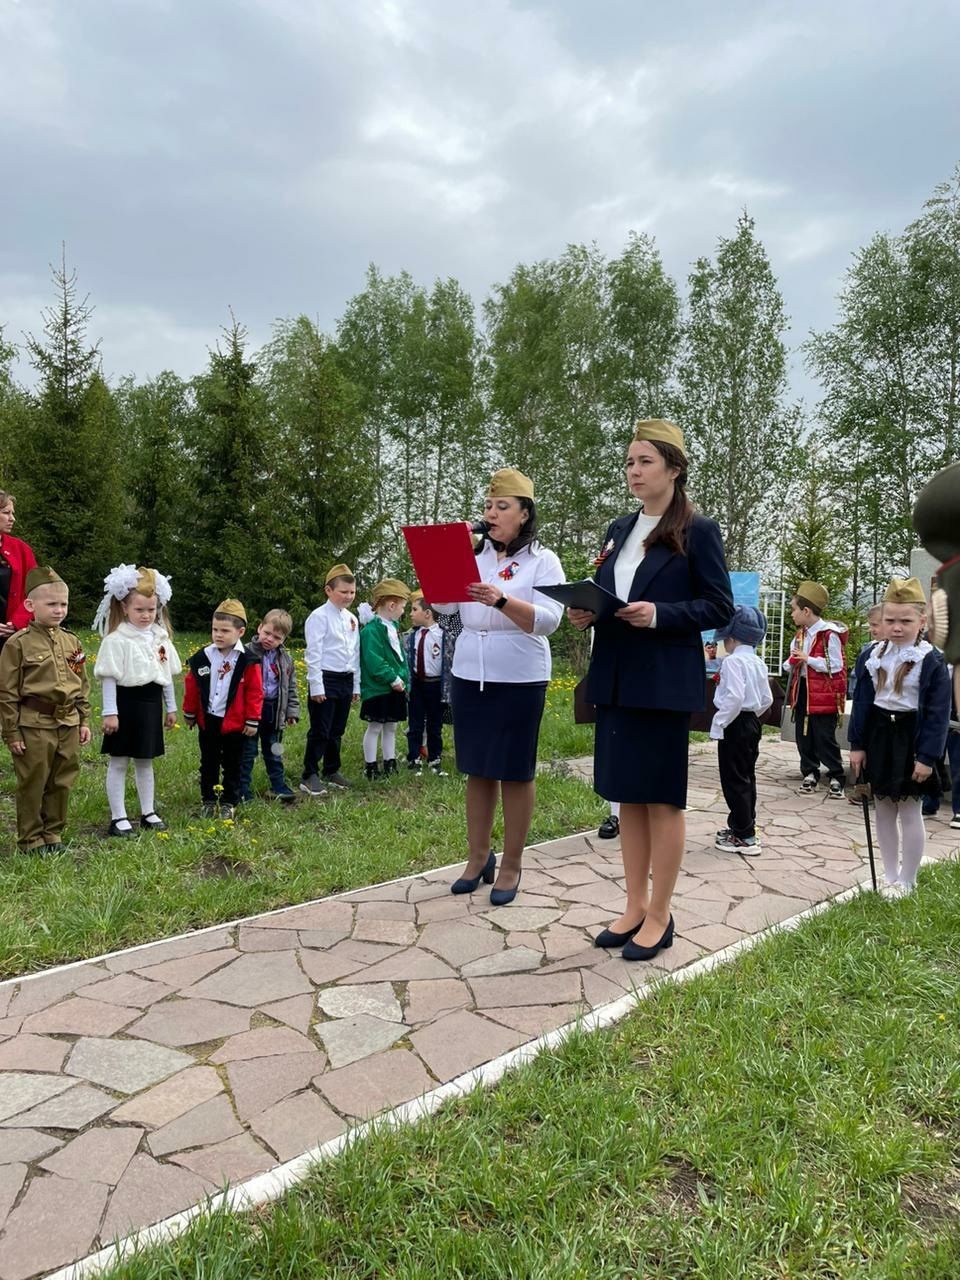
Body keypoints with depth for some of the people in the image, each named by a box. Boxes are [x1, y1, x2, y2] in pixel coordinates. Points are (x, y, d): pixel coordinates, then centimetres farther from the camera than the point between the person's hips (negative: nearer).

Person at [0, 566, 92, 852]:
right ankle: (30, 840, 20)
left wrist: (84, 721, 11)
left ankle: (53, 834, 27)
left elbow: (82, 685, 14)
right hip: (34, 726, -5)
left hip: (69, 725, 5)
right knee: (32, 786, 6)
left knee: (62, 784, 12)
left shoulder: (72, 642, 8)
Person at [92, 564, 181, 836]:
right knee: (118, 762, 4)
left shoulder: (160, 637, 7)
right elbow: (109, 677, -12)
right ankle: (118, 818, 11)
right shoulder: (116, 639, -11)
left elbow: (167, 675, 12)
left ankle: (148, 813, 25)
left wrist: (171, 707, 15)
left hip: (151, 704, 5)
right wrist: (109, 712, -15)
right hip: (126, 702, -5)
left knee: (145, 761, 15)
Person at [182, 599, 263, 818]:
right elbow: (191, 688, 6)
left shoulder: (247, 661, -11)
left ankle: (229, 803, 24)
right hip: (207, 721, 3)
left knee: (232, 766, 10)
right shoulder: (201, 658, -4)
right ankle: (208, 800, 29)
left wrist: (252, 721, -7)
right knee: (208, 764, 15)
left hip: (235, 724, -2)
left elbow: (255, 693, -7)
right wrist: (189, 714, 11)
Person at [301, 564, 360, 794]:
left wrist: (356, 685, 15)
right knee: (320, 731, -3)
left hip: (346, 680, 7)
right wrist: (316, 687, -16)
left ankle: (331, 771, 27)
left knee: (337, 731, 15)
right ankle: (309, 777, 5)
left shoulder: (351, 619, 11)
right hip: (326, 680, -7)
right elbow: (313, 654, -13)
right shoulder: (319, 617, -9)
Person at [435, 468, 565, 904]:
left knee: (515, 772, 3)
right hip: (469, 675, 5)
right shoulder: (473, 555, 10)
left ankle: (511, 864, 15)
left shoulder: (542, 560, -4)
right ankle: (478, 856, 23)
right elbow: (444, 605, 4)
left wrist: (501, 600, -31)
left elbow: (548, 620, -17)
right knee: (477, 769, 11)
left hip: (519, 679, -4)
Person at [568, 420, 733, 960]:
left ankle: (659, 916, 16)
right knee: (628, 796, 12)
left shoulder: (698, 530, -4)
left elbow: (720, 607, -7)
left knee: (662, 798, 3)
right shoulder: (620, 530, 14)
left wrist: (659, 614, -20)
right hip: (615, 681, 6)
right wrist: (587, 612, -3)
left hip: (665, 683, -6)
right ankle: (635, 906, 24)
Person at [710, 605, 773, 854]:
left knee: (734, 780, -2)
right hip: (752, 723, 9)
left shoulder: (733, 660, -17)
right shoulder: (758, 662, 11)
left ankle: (745, 837, 1)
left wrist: (719, 723, -19)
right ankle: (741, 826, 29)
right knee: (747, 777, 17)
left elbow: (734, 697, -27)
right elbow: (767, 699, 14)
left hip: (735, 725, -9)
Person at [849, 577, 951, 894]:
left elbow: (938, 714, -11)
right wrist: (857, 745, 2)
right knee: (883, 810, 13)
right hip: (878, 736, 5)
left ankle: (906, 881, 19)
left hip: (910, 740, -4)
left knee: (909, 812, 5)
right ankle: (890, 876, 26)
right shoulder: (871, 656, 1)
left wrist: (927, 757, -14)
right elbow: (861, 703, 5)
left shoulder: (932, 661, -11)